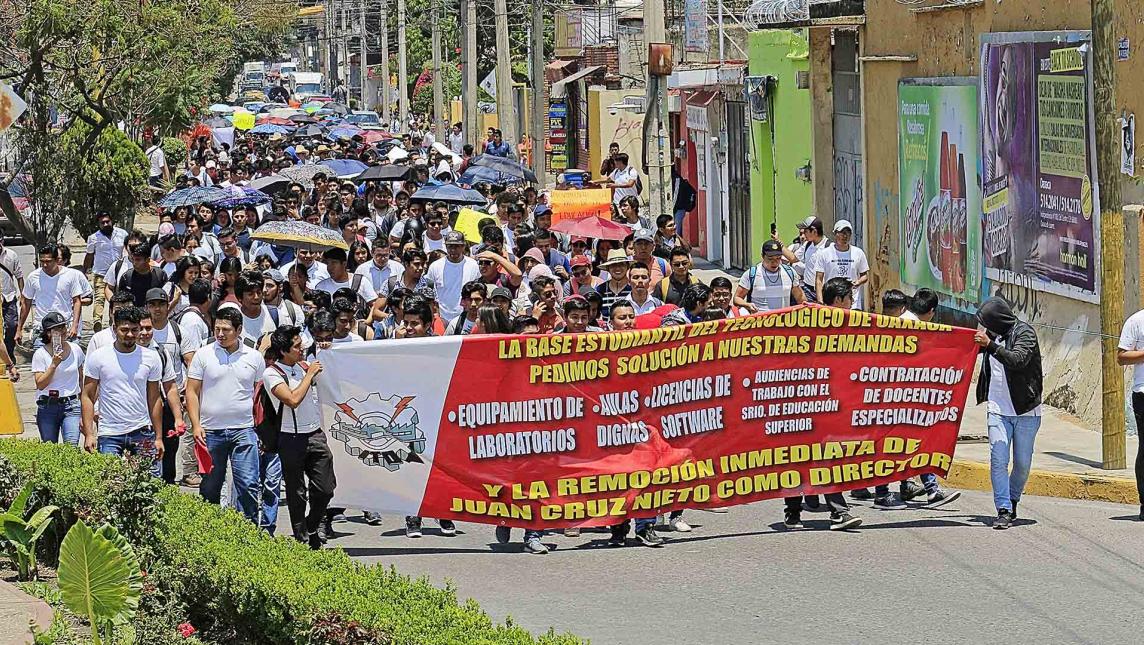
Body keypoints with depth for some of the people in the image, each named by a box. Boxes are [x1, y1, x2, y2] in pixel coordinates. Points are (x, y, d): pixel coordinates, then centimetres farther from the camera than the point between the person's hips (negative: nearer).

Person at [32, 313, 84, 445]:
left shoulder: (75, 349, 4)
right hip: (47, 407, -1)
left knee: (71, 447, -16)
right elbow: (40, 384, -10)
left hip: (71, 405, 1)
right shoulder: (40, 354, -5)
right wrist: (54, 364, -19)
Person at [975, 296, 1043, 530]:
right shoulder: (993, 334, 10)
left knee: (1022, 463, 5)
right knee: (998, 460, -9)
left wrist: (990, 344, -25)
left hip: (1025, 410, -4)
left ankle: (1012, 500, 27)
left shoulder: (1025, 333, -8)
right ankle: (1004, 510, -10)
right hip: (998, 409, 4)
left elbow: (1017, 360, -26)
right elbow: (974, 350, 32)